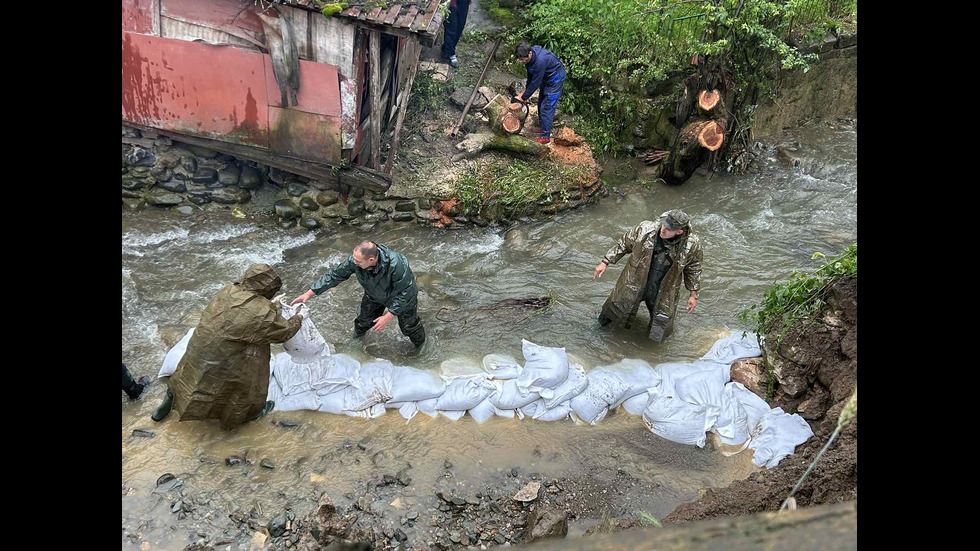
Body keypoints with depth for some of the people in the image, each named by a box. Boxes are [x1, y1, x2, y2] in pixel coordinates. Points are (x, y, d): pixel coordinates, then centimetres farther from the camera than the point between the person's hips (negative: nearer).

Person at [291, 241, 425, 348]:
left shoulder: (396, 264, -46)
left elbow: (403, 292, -33)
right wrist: (310, 293, -18)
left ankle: (420, 344, 48)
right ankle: (357, 337, 56)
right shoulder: (354, 260, -33)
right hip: (374, 295, 4)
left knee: (408, 325, 13)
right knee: (364, 320, 20)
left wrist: (388, 316, -32)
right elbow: (335, 275, -18)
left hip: (402, 296, -4)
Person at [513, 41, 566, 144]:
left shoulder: (540, 61, -36)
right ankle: (543, 127, 34)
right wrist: (526, 90, 6)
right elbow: (530, 75, 4)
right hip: (546, 78, 9)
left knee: (546, 108, -9)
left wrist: (524, 97, -18)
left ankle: (545, 137, -3)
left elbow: (535, 82, -28)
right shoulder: (530, 56, -10)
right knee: (541, 104, 18)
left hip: (555, 80, -9)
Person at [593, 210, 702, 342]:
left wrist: (693, 295, 3)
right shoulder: (645, 229, -23)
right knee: (620, 304, 20)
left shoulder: (691, 245, -21)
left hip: (662, 291, 0)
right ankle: (608, 315, 56)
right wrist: (605, 262, -5)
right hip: (634, 284, 0)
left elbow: (693, 268, -2)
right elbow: (624, 244, -6)